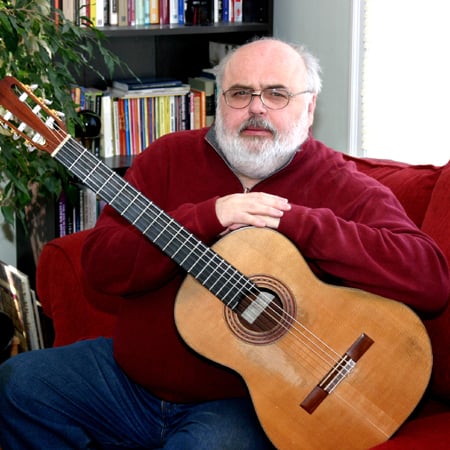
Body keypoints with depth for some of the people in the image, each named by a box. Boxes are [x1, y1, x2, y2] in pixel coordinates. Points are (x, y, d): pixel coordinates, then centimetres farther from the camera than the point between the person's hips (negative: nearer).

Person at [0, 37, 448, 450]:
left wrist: (293, 221, -24)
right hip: (131, 375, 5)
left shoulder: (341, 187, -6)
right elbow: (101, 265, -6)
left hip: (242, 401, -5)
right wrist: (207, 217, -19)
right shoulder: (171, 156, 4)